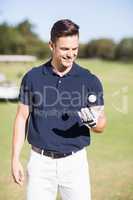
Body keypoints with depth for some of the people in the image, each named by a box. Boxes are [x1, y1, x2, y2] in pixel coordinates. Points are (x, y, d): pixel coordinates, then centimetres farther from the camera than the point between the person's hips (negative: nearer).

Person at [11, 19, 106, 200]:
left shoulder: (90, 81, -3)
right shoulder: (33, 77, 0)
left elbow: (101, 126, 2)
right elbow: (22, 118, 5)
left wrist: (94, 122, -22)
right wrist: (15, 159, 0)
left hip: (75, 162, 0)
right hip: (40, 163, 1)